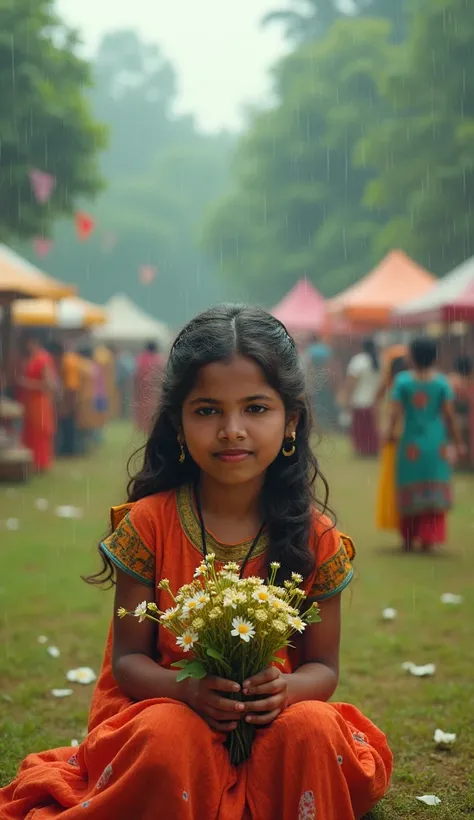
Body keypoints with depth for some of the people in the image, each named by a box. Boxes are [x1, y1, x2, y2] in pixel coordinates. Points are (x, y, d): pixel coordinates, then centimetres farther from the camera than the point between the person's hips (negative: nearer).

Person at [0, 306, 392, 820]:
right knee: (169, 735, -34)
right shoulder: (148, 522, -7)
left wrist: (287, 689, -23)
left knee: (311, 726, -31)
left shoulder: (315, 539, -5)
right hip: (163, 705, -1)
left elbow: (323, 666, 1)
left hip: (273, 719, 2)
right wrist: (186, 689, -27)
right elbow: (128, 656, -5)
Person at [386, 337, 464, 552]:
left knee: (410, 492, 12)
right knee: (434, 492, 7)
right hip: (436, 443, 0)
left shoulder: (403, 380, -6)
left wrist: (391, 433, 8)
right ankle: (428, 539, 2)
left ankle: (408, 540, 20)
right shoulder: (442, 381, -4)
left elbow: (395, 413, -8)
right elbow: (449, 415, -3)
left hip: (411, 443, 0)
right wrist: (457, 441, 6)